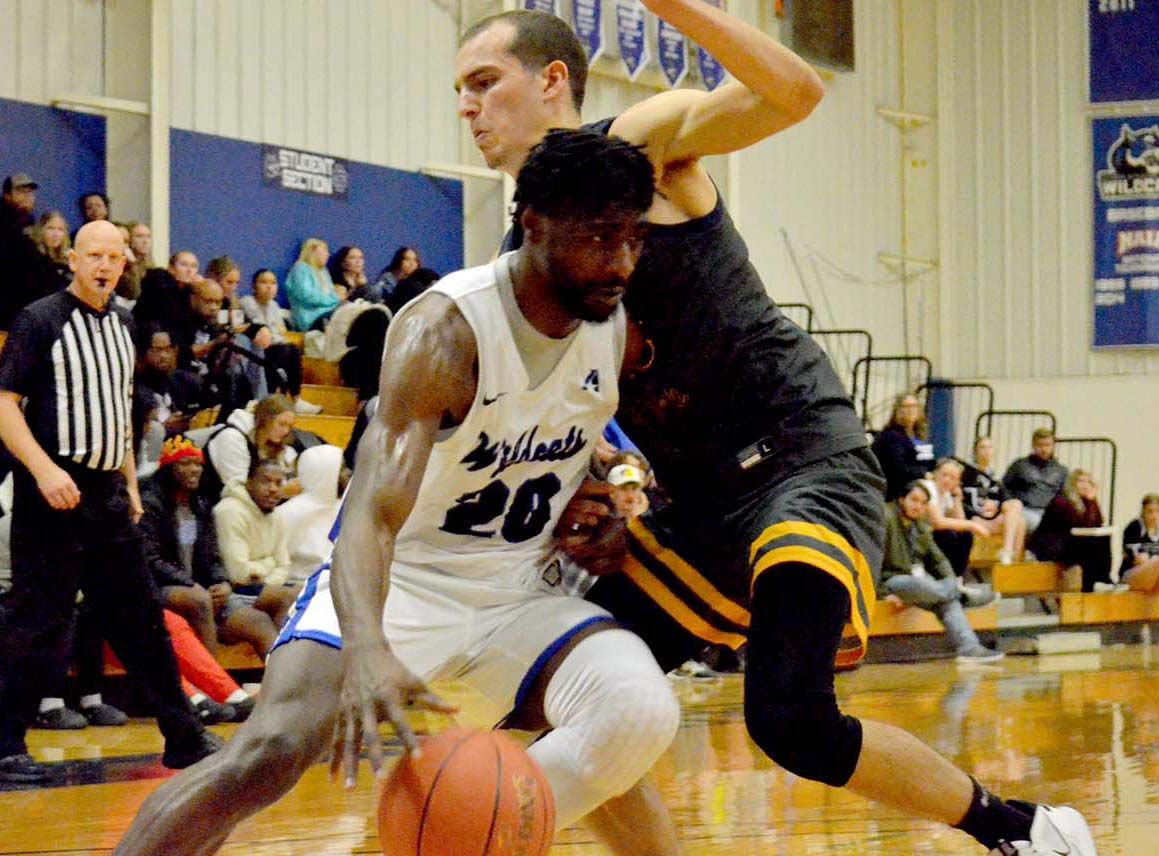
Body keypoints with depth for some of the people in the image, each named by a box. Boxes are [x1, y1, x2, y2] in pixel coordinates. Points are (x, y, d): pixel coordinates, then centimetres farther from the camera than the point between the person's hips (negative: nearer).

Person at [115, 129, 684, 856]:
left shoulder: (620, 328, -5)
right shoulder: (447, 330, -24)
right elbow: (374, 508, -37)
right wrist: (367, 650, -55)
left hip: (518, 596, 5)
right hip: (399, 579, -5)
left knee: (641, 712, -23)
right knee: (272, 750, -27)